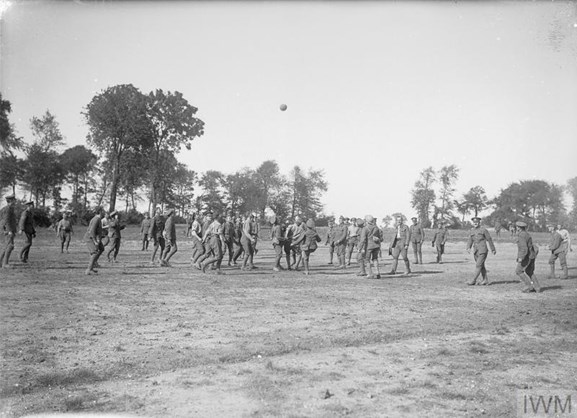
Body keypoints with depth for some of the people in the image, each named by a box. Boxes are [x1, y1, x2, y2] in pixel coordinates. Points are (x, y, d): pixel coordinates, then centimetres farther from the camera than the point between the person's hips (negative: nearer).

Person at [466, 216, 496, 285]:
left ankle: (473, 281, -12)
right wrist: (468, 248, -14)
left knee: (478, 265, -11)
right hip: (475, 251, 6)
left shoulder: (483, 230, -4)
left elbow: (489, 239, 2)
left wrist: (493, 249, 6)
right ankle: (485, 280, 23)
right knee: (481, 266, 13)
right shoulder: (471, 231, 11)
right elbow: (470, 241, 6)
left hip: (483, 251, -6)